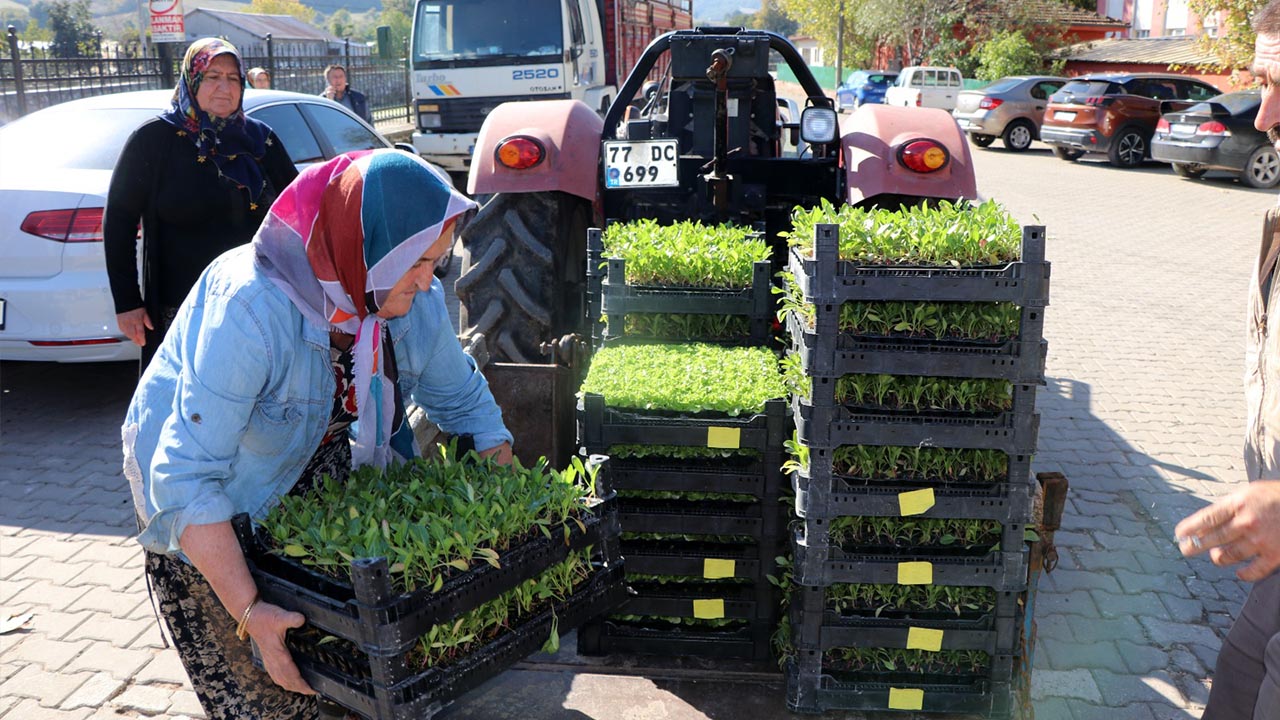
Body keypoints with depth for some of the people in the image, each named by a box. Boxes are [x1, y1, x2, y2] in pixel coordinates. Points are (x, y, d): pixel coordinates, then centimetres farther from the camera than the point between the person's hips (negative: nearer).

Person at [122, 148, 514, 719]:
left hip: (312, 467, 5)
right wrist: (250, 611, -41)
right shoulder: (252, 306, -37)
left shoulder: (418, 300, -17)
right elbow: (185, 477, -38)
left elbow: (463, 400, -1)